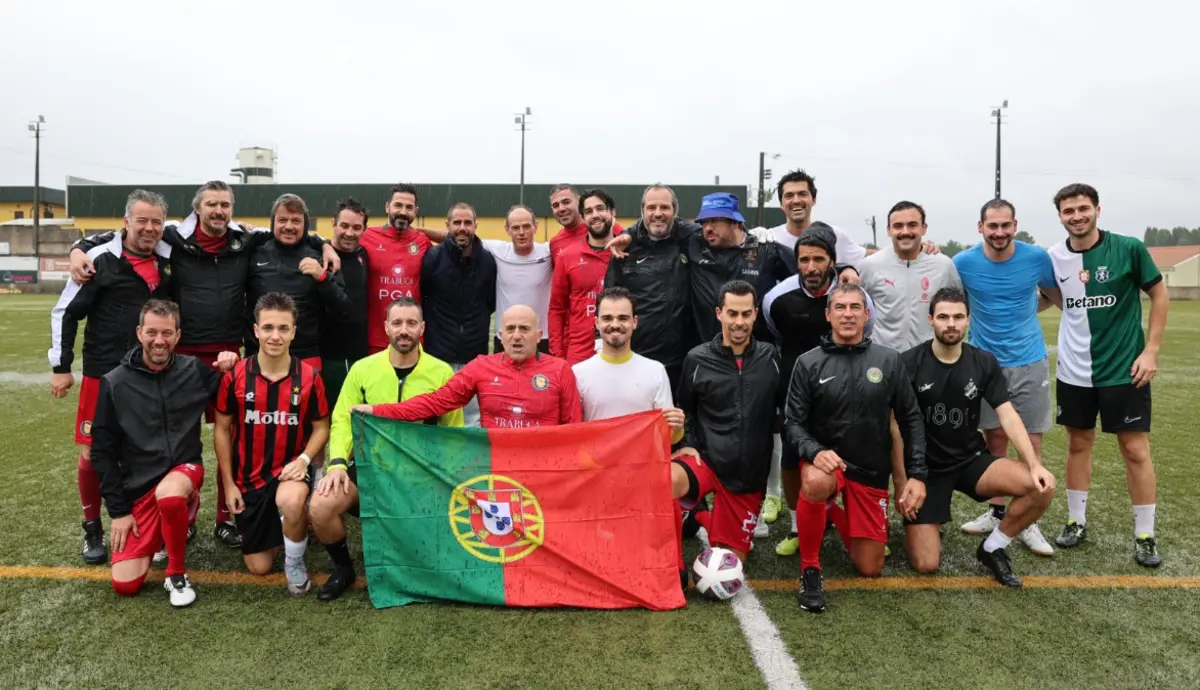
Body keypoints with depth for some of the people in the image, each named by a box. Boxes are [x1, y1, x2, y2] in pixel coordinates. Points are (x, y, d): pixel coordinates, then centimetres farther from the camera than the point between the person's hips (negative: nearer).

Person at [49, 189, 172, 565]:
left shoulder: (166, 263, 6)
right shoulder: (101, 260, -7)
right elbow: (65, 313, -3)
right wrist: (60, 366, -4)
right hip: (102, 374, -3)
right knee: (93, 453, 2)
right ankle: (92, 528, 20)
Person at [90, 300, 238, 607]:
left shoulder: (195, 371, -5)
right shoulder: (114, 383, -7)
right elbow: (102, 451, -2)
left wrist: (231, 366, -14)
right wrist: (118, 510, -4)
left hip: (185, 468, -1)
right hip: (138, 486, 1)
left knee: (168, 494, -39)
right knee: (125, 584, -8)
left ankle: (177, 573, -13)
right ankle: (159, 536, 25)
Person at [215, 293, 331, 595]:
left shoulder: (309, 377, -10)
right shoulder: (235, 376, -9)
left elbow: (321, 427, 0)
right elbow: (222, 429, 1)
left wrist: (304, 459, -19)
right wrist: (228, 484, -1)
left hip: (289, 470, -2)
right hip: (248, 477, 2)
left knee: (291, 501, -39)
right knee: (259, 567, 6)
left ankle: (295, 562, -8)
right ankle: (275, 529, 42)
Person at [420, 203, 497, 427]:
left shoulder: (487, 260, 3)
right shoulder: (433, 257, -4)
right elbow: (417, 298, 4)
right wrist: (434, 323, 6)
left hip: (475, 355, 2)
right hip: (438, 354, -2)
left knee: (473, 420, 7)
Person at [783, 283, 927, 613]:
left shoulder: (889, 360, -2)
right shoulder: (808, 363, -6)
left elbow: (910, 419, 3)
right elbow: (792, 423, -7)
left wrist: (917, 474, -3)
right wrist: (815, 451, -27)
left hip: (872, 472, 2)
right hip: (825, 460, -2)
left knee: (869, 569, 5)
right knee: (816, 483, -40)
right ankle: (810, 568, -16)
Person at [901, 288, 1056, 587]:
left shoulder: (984, 363, -1)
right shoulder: (909, 363, -12)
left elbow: (1008, 416, -5)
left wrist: (1034, 464, -20)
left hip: (971, 459, 4)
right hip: (926, 467, -3)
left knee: (1042, 487, -22)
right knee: (926, 565, -14)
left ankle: (992, 548, 3)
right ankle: (918, 524, 23)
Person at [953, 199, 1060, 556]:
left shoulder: (1036, 257, -7)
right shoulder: (964, 262, -8)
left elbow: (1056, 293, 11)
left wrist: (1027, 309, 2)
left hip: (1029, 362, 0)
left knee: (1031, 443, 1)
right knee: (995, 440, 10)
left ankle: (1028, 524, 11)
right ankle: (996, 513, 24)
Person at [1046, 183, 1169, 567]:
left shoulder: (1128, 249, -10)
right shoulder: (1054, 257, -2)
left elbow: (1159, 296, -2)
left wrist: (1151, 351, -8)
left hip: (1124, 369, -3)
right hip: (1074, 371, 3)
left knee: (1135, 449, 2)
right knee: (1078, 444, 12)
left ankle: (1144, 535, 15)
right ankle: (1077, 521, 25)